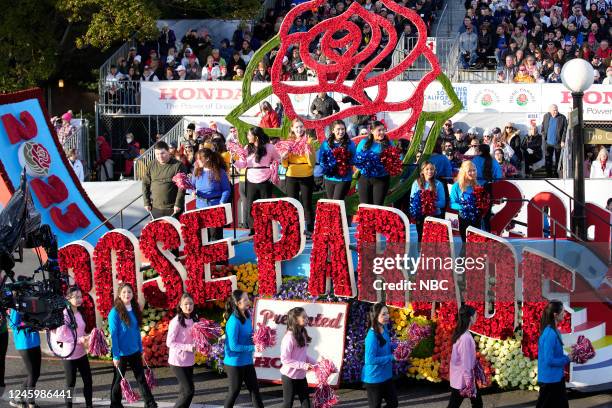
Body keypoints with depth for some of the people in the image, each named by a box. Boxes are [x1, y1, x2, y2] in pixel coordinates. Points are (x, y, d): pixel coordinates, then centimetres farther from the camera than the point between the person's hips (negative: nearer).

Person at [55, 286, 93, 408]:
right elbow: (59, 336, -22)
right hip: (69, 355, -7)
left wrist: (86, 339, 0)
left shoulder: (80, 313, 7)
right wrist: (79, 340, -22)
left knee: (88, 381, 10)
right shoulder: (64, 314, -16)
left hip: (82, 354, 7)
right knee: (70, 384, 5)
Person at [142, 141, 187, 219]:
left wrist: (178, 204, -14)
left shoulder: (177, 166, -7)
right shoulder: (152, 166, 8)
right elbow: (145, 184, 13)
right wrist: (146, 202, 7)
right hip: (155, 209, 5)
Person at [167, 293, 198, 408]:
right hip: (178, 361, -7)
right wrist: (188, 347, -24)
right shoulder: (176, 321, -16)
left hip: (189, 361, 7)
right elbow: (169, 343, -17)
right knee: (189, 391, -8)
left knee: (184, 391, 13)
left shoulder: (193, 320, 5)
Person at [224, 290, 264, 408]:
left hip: (247, 361, 7)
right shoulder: (233, 322, -23)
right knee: (234, 392, 8)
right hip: (234, 363, -7)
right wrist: (252, 347, -19)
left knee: (254, 389, 11)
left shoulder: (247, 316, 1)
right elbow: (233, 346, -24)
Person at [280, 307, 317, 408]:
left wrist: (315, 363, 0)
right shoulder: (289, 337, -20)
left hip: (301, 376, 8)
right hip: (289, 377, -8)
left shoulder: (302, 335, 5)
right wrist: (303, 365, -25)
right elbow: (285, 359, -22)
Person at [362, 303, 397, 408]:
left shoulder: (384, 329, 0)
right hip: (374, 378, -8)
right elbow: (370, 360, -29)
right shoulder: (372, 336, -26)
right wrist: (392, 357, -24)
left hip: (386, 375, 8)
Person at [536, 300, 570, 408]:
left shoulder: (553, 331, 6)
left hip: (556, 378, 10)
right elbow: (549, 360, -25)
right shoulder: (550, 334, -24)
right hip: (550, 379, -10)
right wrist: (567, 359, -14)